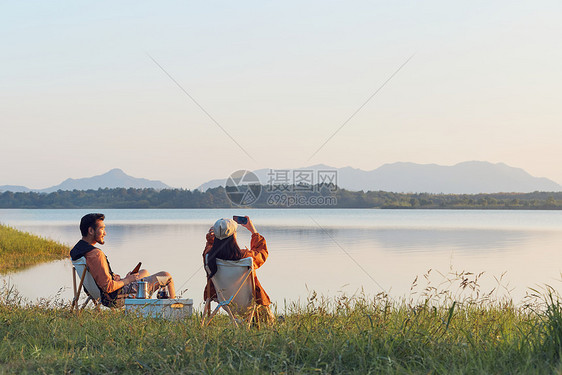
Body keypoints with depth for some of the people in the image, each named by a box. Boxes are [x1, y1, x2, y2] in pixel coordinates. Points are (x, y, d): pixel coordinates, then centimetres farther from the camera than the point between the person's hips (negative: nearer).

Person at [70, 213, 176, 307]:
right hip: (117, 298, -10)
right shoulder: (96, 254, -30)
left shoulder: (76, 249, 2)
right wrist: (127, 280, -13)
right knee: (167, 276, 3)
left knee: (144, 272, 33)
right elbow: (108, 287, -30)